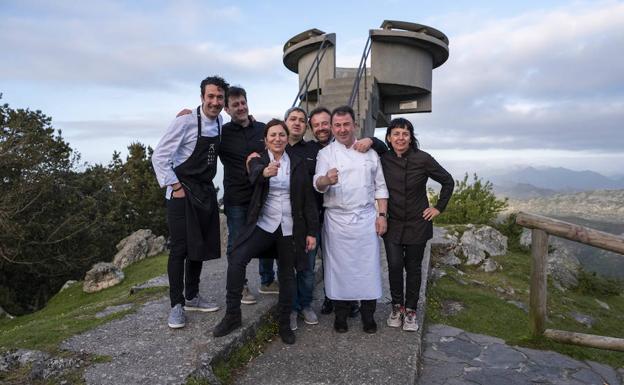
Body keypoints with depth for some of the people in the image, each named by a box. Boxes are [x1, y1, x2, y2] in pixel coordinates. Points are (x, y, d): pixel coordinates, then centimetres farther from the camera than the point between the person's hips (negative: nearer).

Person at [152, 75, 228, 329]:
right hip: (182, 194, -7)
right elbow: (159, 157, -15)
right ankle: (177, 305, 12)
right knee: (180, 249, -2)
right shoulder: (185, 122, -15)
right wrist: (176, 187, -16)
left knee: (201, 247, 13)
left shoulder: (220, 124, 5)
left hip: (206, 193, 7)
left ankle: (192, 297, 28)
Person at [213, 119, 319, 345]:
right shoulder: (258, 160, 1)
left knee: (287, 275, 8)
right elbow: (254, 174, -24)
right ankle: (232, 315, -4)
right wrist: (265, 172, -49)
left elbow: (308, 199, 4)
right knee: (236, 260, -20)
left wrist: (312, 231, -1)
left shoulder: (298, 164, 4)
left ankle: (285, 324, 26)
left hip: (290, 228, 1)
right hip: (264, 224, -1)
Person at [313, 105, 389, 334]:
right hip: (337, 220, -1)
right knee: (339, 267, 5)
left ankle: (368, 315, 20)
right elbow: (318, 184, -11)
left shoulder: (369, 152, 10)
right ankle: (341, 315, 21)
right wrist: (326, 180, -34)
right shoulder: (326, 153, 4)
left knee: (368, 266, 4)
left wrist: (382, 215, 2)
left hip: (366, 218, 1)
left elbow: (380, 186, 11)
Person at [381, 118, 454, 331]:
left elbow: (448, 181, 1)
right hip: (392, 224, 1)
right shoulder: (383, 159, -4)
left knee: (413, 268, 8)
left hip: (417, 225, -1)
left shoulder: (423, 159, -10)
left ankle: (410, 310, 25)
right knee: (394, 265, -2)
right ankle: (397, 306, 21)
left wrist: (439, 208, 0)